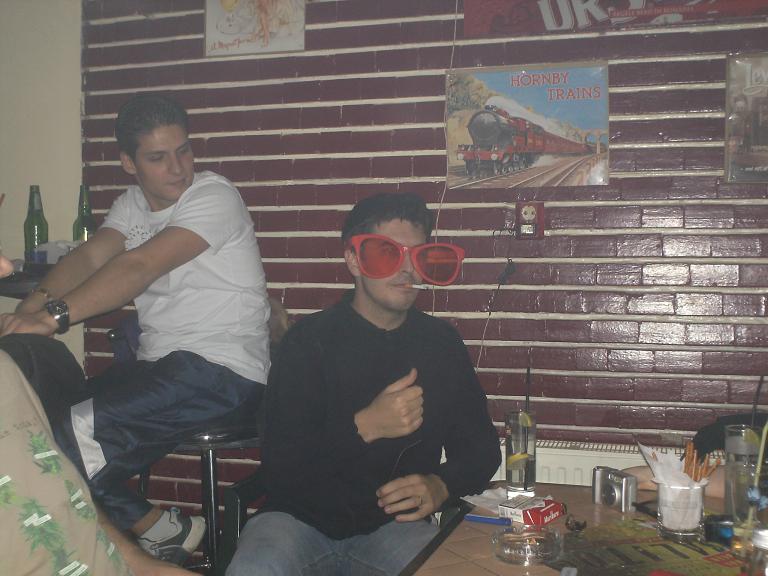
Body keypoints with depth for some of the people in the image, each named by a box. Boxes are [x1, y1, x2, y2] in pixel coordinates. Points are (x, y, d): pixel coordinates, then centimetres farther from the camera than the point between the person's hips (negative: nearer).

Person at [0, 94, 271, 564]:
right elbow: (90, 256, -3)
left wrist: (57, 315, -32)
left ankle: (157, 530, 0)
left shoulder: (214, 196, -9)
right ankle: (160, 529, 1)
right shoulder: (131, 205, 15)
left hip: (224, 371, -8)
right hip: (158, 367, 8)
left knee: (80, 433, -24)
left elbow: (140, 266, -22)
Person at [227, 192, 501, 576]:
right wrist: (364, 427, -24)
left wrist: (441, 485, -12)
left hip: (394, 523, 2)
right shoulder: (309, 340, -4)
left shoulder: (441, 343, 6)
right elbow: (280, 464, -11)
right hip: (301, 518, -1)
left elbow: (480, 447, 10)